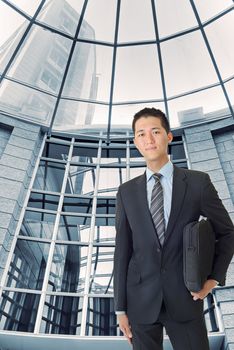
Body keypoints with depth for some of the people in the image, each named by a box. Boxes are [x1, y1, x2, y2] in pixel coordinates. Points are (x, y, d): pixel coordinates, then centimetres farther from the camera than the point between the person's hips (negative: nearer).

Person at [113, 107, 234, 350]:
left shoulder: (198, 182, -4)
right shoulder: (127, 192, 0)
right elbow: (122, 250, 1)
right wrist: (121, 308, 2)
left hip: (184, 299, -1)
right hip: (141, 300, 1)